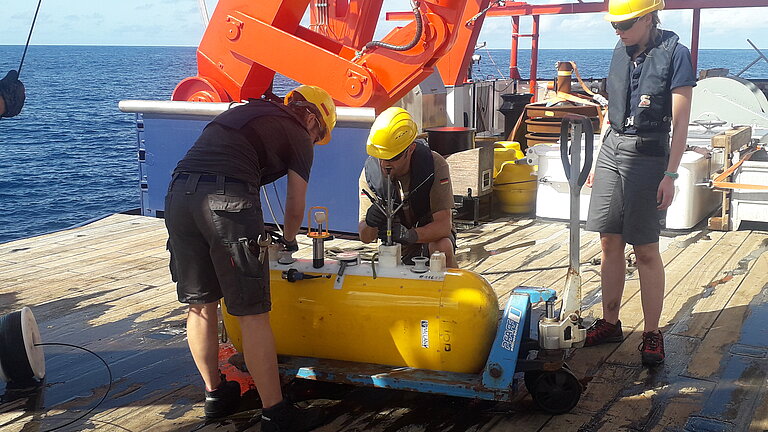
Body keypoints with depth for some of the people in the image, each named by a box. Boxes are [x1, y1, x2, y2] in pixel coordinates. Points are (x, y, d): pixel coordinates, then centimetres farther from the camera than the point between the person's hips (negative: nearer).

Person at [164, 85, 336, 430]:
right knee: (253, 313, 0)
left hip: (178, 193, 7)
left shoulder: (245, 111, 31)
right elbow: (295, 208, 13)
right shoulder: (298, 135, 12)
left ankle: (215, 394, 31)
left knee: (199, 304, 17)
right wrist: (289, 240, 35)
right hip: (228, 199, -7)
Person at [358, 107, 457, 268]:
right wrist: (370, 223, -37)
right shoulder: (370, 172, -14)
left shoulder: (435, 165, -22)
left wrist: (409, 235, -46)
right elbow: (365, 237, -12)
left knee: (443, 247, -33)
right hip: (398, 248, 2)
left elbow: (444, 225, -27)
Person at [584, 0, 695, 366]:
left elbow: (680, 122, -10)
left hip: (647, 154, -6)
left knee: (646, 250, -2)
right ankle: (610, 323, 19)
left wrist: (670, 175, -15)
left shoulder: (674, 53, -8)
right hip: (612, 149, 6)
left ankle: (652, 333, 7)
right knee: (609, 242, 8)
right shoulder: (621, 52, 11)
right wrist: (599, 161, 17)